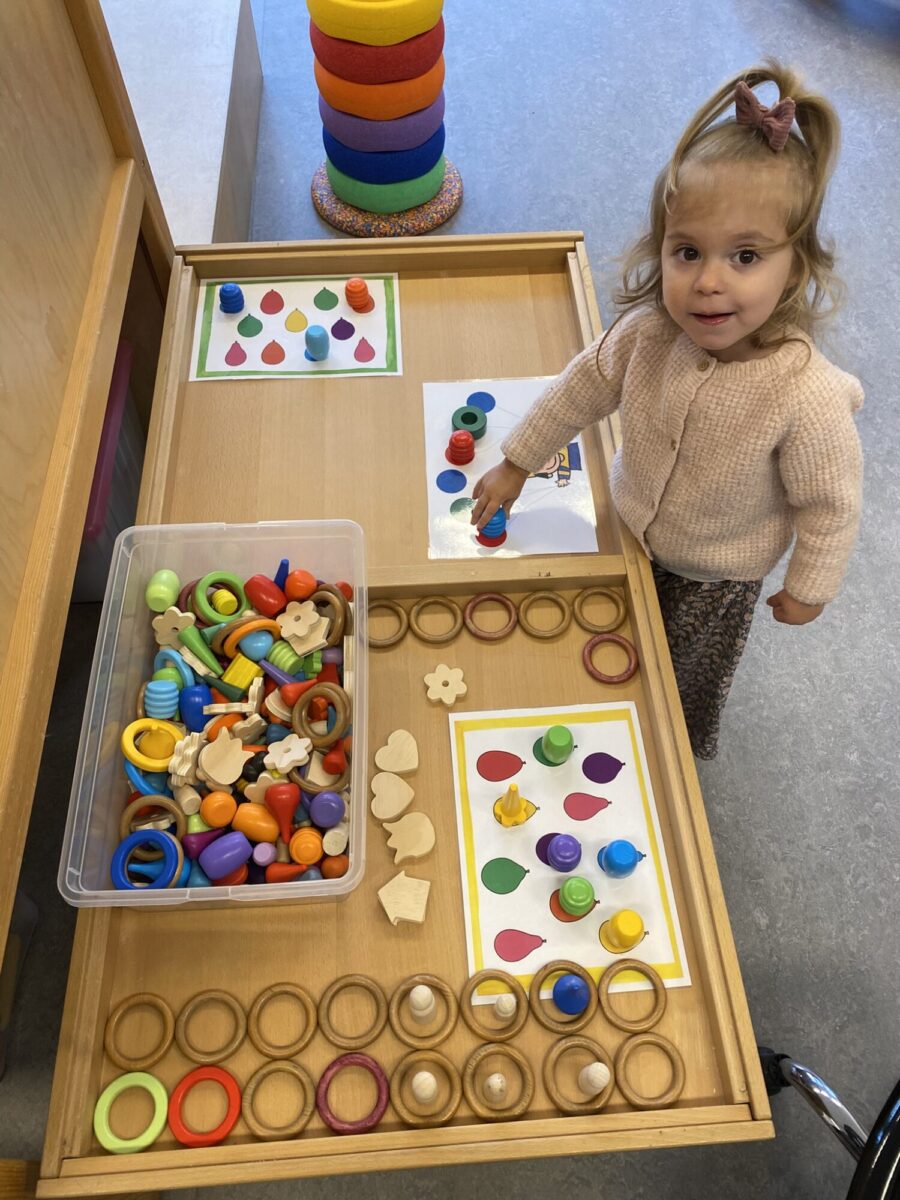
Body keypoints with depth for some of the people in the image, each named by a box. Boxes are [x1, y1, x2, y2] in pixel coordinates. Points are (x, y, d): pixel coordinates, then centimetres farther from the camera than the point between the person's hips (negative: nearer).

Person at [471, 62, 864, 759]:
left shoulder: (807, 396, -38)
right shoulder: (647, 334, -26)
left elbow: (831, 504, -22)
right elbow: (585, 388, -7)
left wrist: (808, 590, -9)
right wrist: (517, 464, 1)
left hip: (718, 575, -3)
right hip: (632, 532, 4)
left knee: (690, 672, 24)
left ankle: (684, 752, 58)